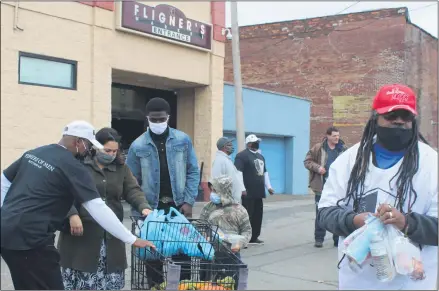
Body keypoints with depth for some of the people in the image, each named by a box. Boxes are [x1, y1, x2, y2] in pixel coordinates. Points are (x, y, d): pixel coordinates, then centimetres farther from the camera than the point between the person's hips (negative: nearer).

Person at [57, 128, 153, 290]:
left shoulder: (121, 168, 12)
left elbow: (133, 190, 4)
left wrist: (144, 207, -15)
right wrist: (72, 214, -21)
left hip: (110, 235, 4)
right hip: (81, 231, -4)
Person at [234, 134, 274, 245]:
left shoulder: (260, 156, 21)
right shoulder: (242, 155, -8)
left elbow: (264, 172, 28)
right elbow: (238, 173, -17)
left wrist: (268, 186, 20)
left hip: (258, 192, 9)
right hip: (248, 193, -8)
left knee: (258, 215, 10)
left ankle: (254, 237, 19)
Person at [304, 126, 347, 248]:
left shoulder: (343, 149, 3)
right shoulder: (318, 148, -4)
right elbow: (307, 161, 0)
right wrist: (317, 168, -16)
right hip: (322, 187, -2)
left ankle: (338, 239, 18)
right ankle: (319, 238, 15)